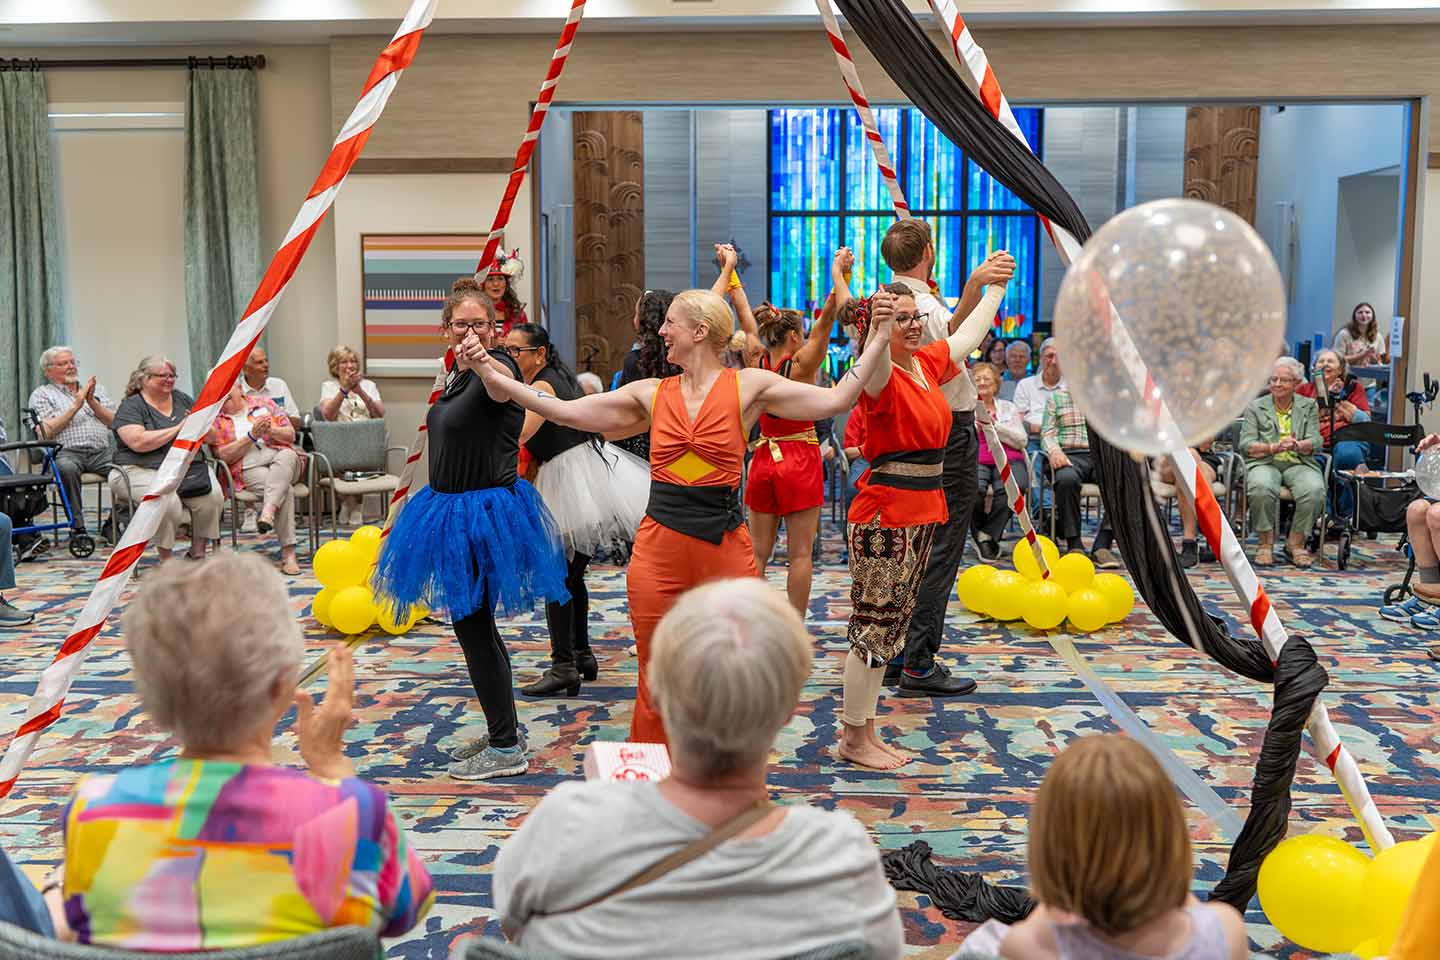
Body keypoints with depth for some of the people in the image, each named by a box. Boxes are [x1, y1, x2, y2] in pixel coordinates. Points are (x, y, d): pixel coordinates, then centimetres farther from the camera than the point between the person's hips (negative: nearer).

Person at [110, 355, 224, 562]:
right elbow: (138, 442, -16)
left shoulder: (182, 399, 18)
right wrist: (178, 429, -11)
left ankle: (197, 553, -10)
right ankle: (166, 561, -17)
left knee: (212, 496, -24)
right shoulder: (131, 406, 1)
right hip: (144, 470, -5)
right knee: (166, 502, -34)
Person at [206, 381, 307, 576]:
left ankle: (268, 512, -51)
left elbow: (291, 436, 10)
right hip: (249, 469, -2)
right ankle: (288, 552, -38)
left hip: (283, 460, 2)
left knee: (287, 455, -37)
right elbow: (223, 456, -2)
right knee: (286, 490, -33)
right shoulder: (215, 419, 12)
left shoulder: (264, 403, 16)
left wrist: (271, 430, -10)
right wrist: (251, 436, -11)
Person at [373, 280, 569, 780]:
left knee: (472, 624, -5)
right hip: (454, 510, 10)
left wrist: (483, 362, -64)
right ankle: (501, 729, 31)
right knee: (473, 621, 17)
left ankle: (507, 749, 5)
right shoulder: (458, 375, 12)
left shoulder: (497, 365, -16)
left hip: (484, 509, -10)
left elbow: (501, 386, -43)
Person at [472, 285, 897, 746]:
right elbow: (565, 411, 7)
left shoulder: (748, 386, 1)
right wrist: (492, 375, 5)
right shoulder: (651, 394, 8)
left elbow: (835, 399, -3)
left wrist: (880, 339, -7)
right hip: (658, 547, 2)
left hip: (725, 547, -2)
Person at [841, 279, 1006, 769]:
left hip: (923, 513, 9)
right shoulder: (883, 376, -15)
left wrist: (996, 285, 38)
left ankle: (865, 731, 26)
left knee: (889, 627, 15)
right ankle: (853, 739, 12)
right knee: (873, 628, -1)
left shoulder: (928, 362, 9)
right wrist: (879, 333, -60)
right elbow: (874, 367, -40)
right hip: (885, 515, -9)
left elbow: (970, 329, 26)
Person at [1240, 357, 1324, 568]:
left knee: (1315, 490, -32)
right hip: (1265, 463, -1)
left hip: (1299, 464, 1)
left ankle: (1296, 542, -14)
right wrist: (1274, 447, -17)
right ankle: (1265, 543, -19)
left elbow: (1314, 442, 2)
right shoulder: (1255, 406, 12)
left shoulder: (1309, 406, 16)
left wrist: (1297, 445, -21)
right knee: (1261, 488, -37)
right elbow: (1246, 444, 0)